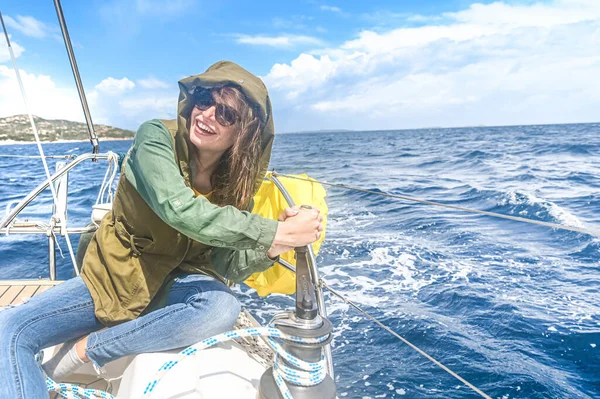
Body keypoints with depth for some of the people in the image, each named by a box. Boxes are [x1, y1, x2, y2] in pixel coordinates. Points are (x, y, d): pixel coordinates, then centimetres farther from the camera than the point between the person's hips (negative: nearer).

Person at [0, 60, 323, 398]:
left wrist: (269, 248, -34)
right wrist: (278, 232, -39)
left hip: (175, 284, 2)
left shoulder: (239, 183, -10)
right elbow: (179, 209, -37)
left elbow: (227, 267, -13)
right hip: (112, 278, -1)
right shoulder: (157, 137, -19)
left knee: (223, 308, -30)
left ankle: (87, 348, -11)